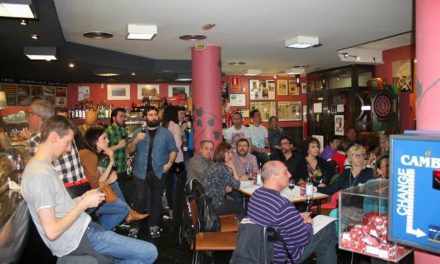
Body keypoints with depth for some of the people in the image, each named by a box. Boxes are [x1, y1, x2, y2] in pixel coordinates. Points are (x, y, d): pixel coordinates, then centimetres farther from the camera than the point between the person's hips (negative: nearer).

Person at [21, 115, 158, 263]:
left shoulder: (41, 167, 10)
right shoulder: (40, 174, -22)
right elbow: (52, 231, -25)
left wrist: (83, 198, 5)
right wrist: (84, 204, -17)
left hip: (80, 230, 10)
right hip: (77, 239, -10)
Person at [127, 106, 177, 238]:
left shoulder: (165, 133, 4)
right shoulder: (138, 132, 7)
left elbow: (173, 150, 5)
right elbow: (130, 150, 3)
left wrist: (169, 163, -11)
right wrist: (136, 140, -15)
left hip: (159, 172, 0)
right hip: (141, 172, 0)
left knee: (156, 200, 9)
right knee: (139, 200, -2)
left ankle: (153, 225, 21)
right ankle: (135, 225, 10)